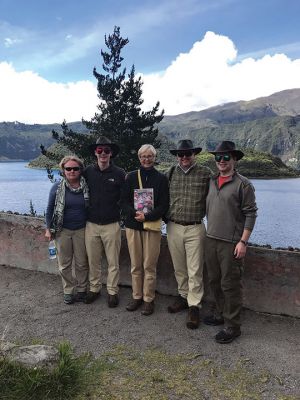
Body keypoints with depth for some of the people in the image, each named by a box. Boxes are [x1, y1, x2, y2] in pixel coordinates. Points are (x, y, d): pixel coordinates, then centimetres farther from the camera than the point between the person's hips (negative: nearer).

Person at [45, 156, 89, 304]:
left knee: (82, 263, 8)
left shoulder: (86, 187, -5)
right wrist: (48, 229, 0)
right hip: (62, 230, 0)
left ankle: (81, 289, 27)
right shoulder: (57, 187, -5)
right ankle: (68, 291, 26)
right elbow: (50, 208, 2)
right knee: (64, 264, 9)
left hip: (81, 230, 0)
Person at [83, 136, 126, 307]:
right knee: (93, 260, 12)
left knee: (113, 261, 6)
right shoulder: (88, 171, 2)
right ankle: (94, 288, 30)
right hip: (91, 224, 2)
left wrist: (117, 211, -2)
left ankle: (112, 291, 23)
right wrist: (87, 211, 10)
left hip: (112, 224, -2)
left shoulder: (119, 173, -5)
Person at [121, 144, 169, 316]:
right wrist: (134, 214, -14)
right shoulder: (131, 177, 8)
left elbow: (164, 206, -2)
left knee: (149, 266, 1)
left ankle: (149, 299, 16)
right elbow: (124, 201, 4)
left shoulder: (161, 178, 2)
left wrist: (147, 216, -14)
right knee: (136, 265, 9)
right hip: (133, 226, 2)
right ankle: (137, 296, 24)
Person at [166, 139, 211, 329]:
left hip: (195, 229, -3)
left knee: (195, 270, 1)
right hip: (173, 227, 3)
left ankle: (194, 306, 13)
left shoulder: (205, 173, -3)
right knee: (179, 268, 15)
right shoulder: (171, 173, 5)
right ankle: (183, 296, 33)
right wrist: (166, 218, 9)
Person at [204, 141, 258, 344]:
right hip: (211, 239, 7)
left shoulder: (243, 184, -9)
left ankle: (232, 326, 14)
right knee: (214, 280, 17)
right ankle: (219, 313, 35)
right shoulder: (212, 181, 10)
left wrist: (243, 241, -15)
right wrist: (210, 232, 16)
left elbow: (250, 214, -11)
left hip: (231, 243, -6)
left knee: (230, 284, 1)